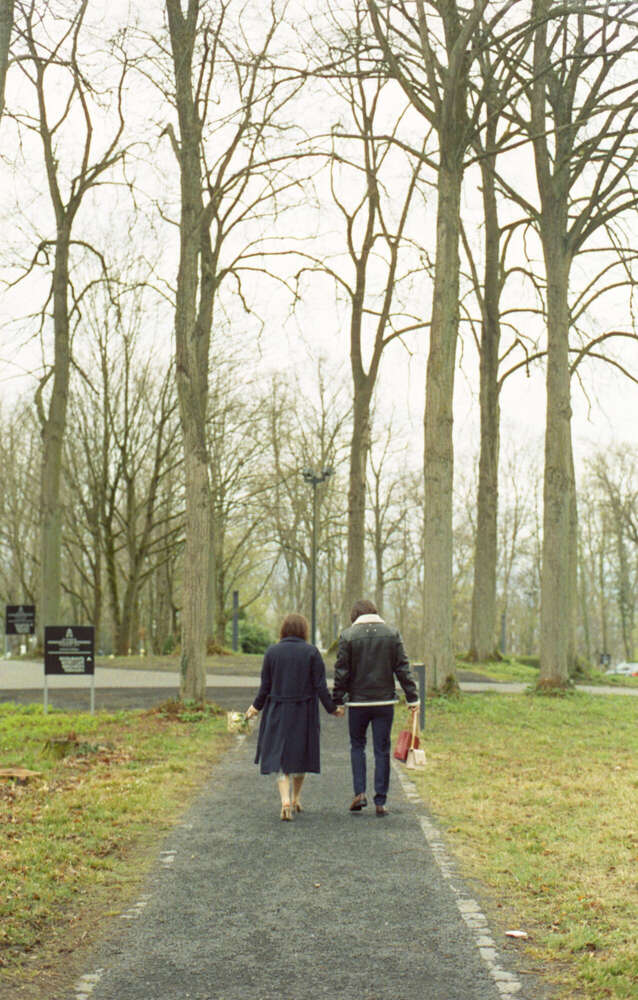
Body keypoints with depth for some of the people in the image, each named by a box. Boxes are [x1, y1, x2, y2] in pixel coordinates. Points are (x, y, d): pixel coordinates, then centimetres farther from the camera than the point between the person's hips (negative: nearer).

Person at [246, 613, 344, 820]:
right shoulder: (311, 652, -6)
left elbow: (265, 686, -1)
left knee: (280, 756, 3)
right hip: (304, 712, 0)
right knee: (301, 754, 17)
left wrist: (256, 707, 14)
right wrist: (332, 708, 4)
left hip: (277, 711, 0)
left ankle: (285, 800, -15)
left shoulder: (272, 652, -2)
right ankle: (295, 799, 28)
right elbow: (320, 686, -7)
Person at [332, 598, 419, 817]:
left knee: (357, 745, 15)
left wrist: (336, 701, 3)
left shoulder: (348, 636, -3)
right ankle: (380, 802, 6)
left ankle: (359, 793, 3)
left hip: (358, 701, -1)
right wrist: (412, 698, 5)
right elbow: (403, 669, 2)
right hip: (385, 701, 1)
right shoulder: (392, 634, 3)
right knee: (382, 750, 6)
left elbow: (341, 672, -4)